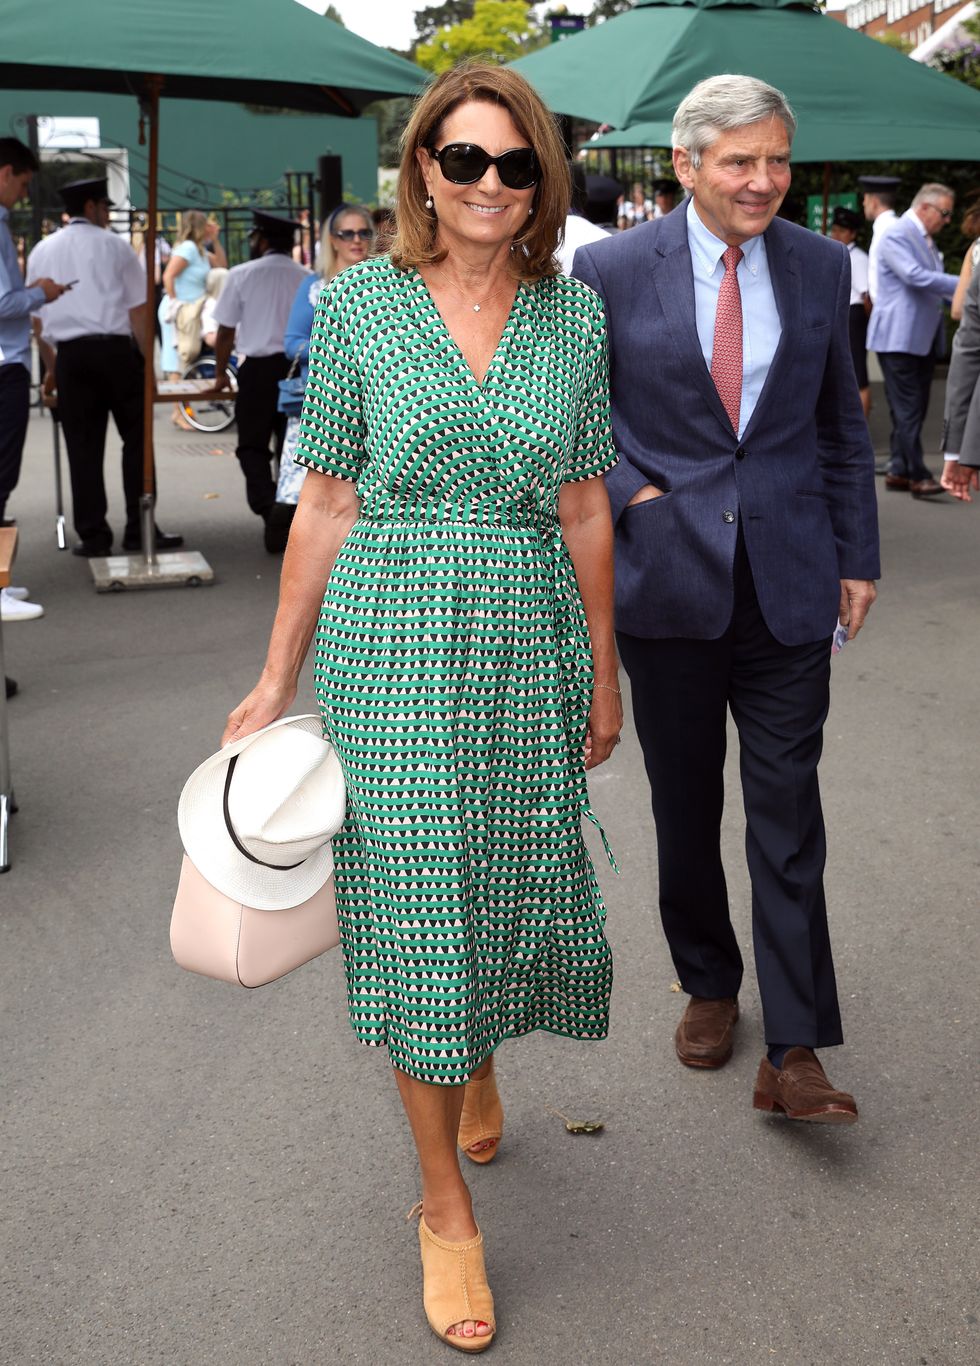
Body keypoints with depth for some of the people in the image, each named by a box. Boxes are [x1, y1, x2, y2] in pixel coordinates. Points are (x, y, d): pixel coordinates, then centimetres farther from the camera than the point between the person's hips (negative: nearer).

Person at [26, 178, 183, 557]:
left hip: (70, 354, 3)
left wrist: (52, 368, 22)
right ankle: (139, 530, 3)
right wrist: (147, 361, 4)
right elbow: (138, 311, -1)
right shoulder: (114, 245, 2)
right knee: (137, 439, 5)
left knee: (83, 447, 6)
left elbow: (38, 319, 14)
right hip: (115, 349, -3)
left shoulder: (42, 252, 12)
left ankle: (93, 535, 6)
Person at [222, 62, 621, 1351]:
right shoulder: (358, 303, -3)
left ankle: (479, 1066, 48)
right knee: (412, 899, 2)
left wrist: (604, 668, 11)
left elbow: (584, 506, 8)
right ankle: (447, 1204, 19)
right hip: (392, 638, -2)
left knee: (514, 875, 12)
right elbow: (327, 503, 0)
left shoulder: (575, 312, 4)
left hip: (529, 639, 3)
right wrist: (277, 679, 1)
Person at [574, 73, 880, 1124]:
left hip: (789, 581, 1)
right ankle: (708, 986, 33)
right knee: (685, 804, 12)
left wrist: (857, 556, 7)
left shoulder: (820, 267, 4)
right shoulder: (611, 270, -3)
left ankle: (792, 1050, 5)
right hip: (668, 574, 0)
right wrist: (633, 496, -10)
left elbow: (841, 424, 10)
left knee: (787, 809, -1)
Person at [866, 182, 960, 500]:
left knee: (913, 409, 8)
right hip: (899, 338, -9)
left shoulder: (926, 240, 19)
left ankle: (898, 471, 13)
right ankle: (918, 475, -11)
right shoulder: (896, 237, -11)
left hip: (923, 339, 9)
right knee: (908, 409, -9)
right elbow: (915, 276, -24)